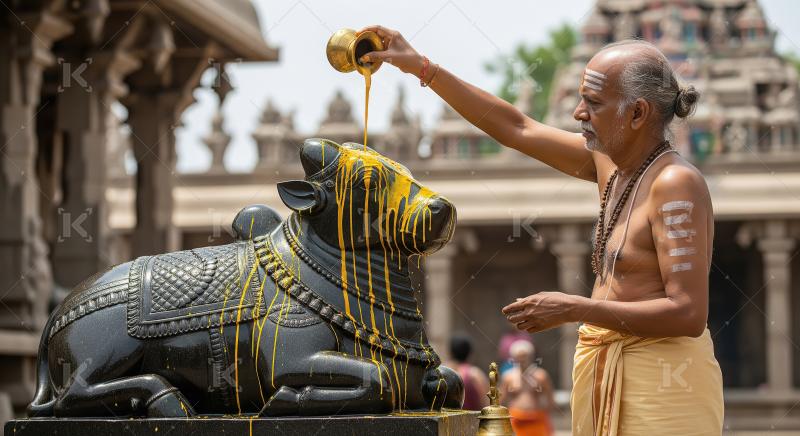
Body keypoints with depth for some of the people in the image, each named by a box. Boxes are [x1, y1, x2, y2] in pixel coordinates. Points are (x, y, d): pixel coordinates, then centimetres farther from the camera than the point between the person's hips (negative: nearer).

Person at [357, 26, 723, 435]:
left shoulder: (676, 184, -16)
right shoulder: (611, 162, 9)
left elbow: (689, 313, -21)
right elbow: (516, 128, 17)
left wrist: (575, 309, -19)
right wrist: (422, 68, 16)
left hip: (659, 383, -8)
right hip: (609, 373, 8)